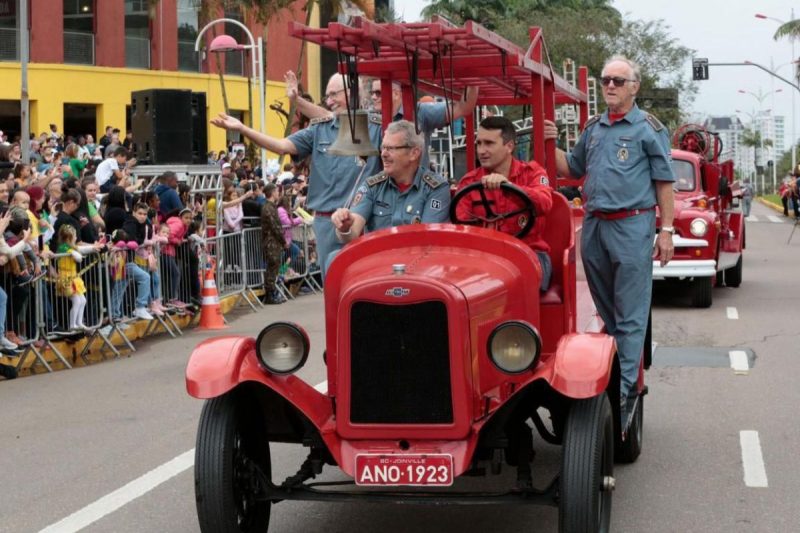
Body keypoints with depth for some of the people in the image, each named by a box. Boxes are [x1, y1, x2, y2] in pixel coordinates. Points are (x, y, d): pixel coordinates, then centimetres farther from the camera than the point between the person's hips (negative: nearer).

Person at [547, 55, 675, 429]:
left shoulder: (649, 129, -1)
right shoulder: (593, 128, 15)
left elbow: (664, 183, -1)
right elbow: (572, 170, 20)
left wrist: (666, 230, -7)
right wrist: (551, 145, 3)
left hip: (631, 226, -6)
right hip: (594, 226, 6)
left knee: (629, 315, -5)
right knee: (605, 310, 14)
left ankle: (624, 389, -5)